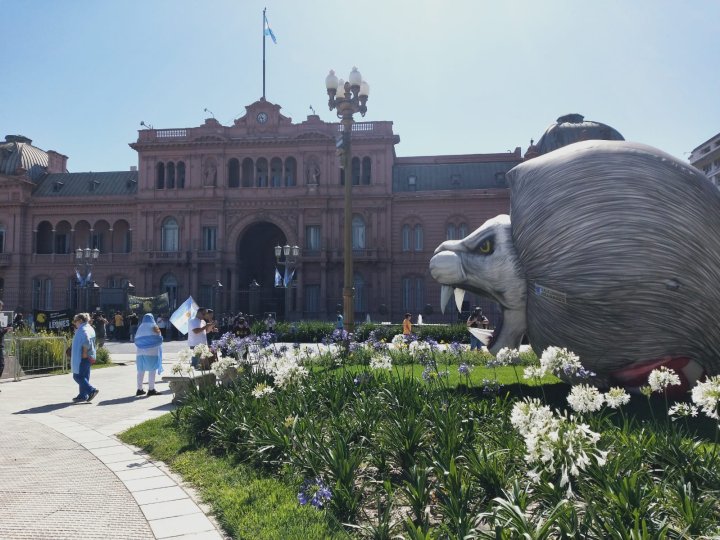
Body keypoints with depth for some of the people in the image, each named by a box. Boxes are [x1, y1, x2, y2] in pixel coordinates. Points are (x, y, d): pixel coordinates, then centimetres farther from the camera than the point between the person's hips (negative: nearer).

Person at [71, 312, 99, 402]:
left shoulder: (83, 329, -15)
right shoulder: (89, 328, 16)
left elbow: (87, 341, -29)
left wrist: (85, 353, -22)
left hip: (82, 357, -10)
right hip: (89, 357, 10)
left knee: (77, 376, -5)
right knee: (84, 376, 13)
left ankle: (92, 390, -9)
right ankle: (83, 395, 17)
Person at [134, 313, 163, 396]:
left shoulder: (140, 327, 13)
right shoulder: (153, 326, 1)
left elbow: (136, 340, 9)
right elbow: (159, 338, -3)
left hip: (140, 352, 5)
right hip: (152, 352, -5)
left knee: (141, 371, 9)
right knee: (152, 370, -2)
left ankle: (139, 389, 11)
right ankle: (151, 389, -5)